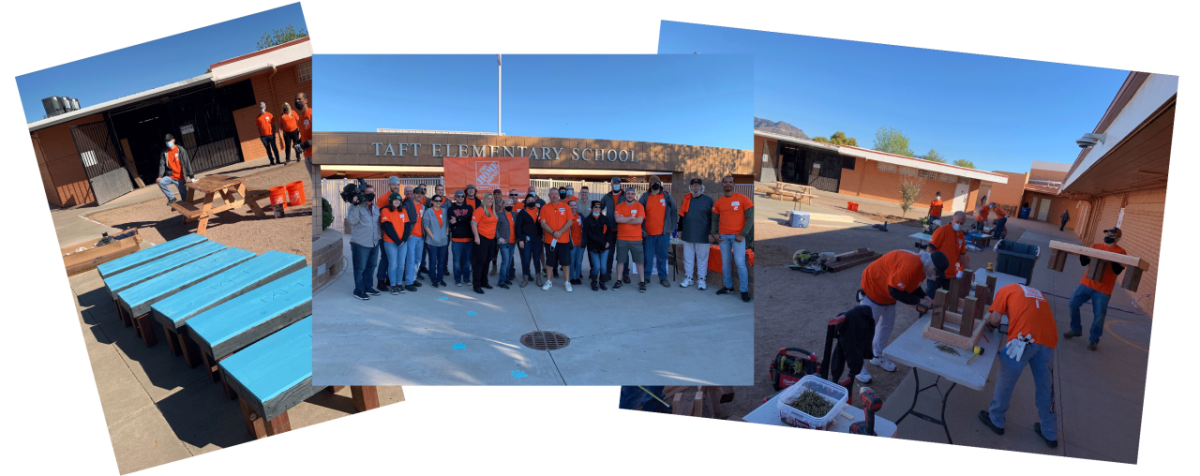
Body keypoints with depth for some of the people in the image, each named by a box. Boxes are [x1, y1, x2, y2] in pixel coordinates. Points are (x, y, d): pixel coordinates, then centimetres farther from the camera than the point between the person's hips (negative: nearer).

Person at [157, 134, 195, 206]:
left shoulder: (180, 150, -5)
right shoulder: (165, 152, 3)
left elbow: (187, 163, -9)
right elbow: (162, 165, 0)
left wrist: (191, 176, -14)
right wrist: (160, 176, -13)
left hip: (180, 178, -3)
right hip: (170, 176, 3)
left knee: (184, 196, -1)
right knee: (161, 182, -25)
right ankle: (172, 198, -7)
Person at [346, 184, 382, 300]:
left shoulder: (376, 208, 15)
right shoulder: (356, 206, -8)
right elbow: (352, 220, -23)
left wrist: (379, 234, 15)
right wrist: (356, 205, -29)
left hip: (374, 243, 7)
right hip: (360, 243, -7)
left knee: (371, 266, 15)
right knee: (360, 268, -1)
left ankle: (367, 287, 28)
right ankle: (359, 291, 8)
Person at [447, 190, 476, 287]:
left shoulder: (469, 208, 10)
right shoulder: (451, 209, 6)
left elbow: (469, 217, -11)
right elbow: (452, 222, -10)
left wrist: (457, 220, -15)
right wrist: (464, 220, -12)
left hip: (468, 238, 2)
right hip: (456, 238, -2)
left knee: (467, 259, 9)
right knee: (457, 260, 2)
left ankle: (466, 278, 21)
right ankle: (457, 279, 11)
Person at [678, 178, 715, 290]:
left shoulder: (708, 200, -2)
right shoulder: (686, 199, 10)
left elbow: (713, 218, -3)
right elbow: (681, 215, 17)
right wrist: (680, 230, 15)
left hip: (702, 236, -4)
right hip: (687, 235, 4)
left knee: (702, 258, 4)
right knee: (688, 258, 10)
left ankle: (701, 280, 13)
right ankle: (688, 278, 20)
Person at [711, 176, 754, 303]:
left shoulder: (743, 199, -4)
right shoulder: (718, 202, 8)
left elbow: (750, 217, -5)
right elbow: (714, 219, 15)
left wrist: (743, 234, -12)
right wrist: (714, 233, 1)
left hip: (737, 236, -4)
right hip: (723, 236, 4)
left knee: (740, 262, -8)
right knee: (725, 262, 8)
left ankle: (745, 291, -2)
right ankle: (728, 287, 19)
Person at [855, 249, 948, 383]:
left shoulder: (922, 266, -4)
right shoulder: (909, 266, -35)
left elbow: (912, 285, 12)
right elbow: (895, 292, -32)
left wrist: (924, 297, -5)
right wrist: (919, 301, -23)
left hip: (887, 291, 10)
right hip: (873, 288, -10)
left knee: (887, 324, 18)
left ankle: (877, 357, 35)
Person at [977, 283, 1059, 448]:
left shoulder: (1006, 290, 20)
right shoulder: (1037, 293, 35)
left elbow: (994, 320, 9)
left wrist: (989, 325, 29)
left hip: (1024, 337, -5)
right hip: (1048, 339, 5)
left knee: (1005, 380, 14)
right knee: (1045, 386, 18)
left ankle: (995, 420, 29)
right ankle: (1050, 433, 31)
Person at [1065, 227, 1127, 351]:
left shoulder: (1120, 252, -3)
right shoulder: (1095, 246, 8)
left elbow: (1117, 270, -12)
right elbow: (1084, 262, 7)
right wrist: (1083, 253, -12)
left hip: (1103, 289, -4)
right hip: (1086, 284, 4)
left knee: (1099, 315, -2)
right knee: (1073, 304, 5)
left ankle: (1093, 340, 14)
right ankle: (1076, 330, 24)